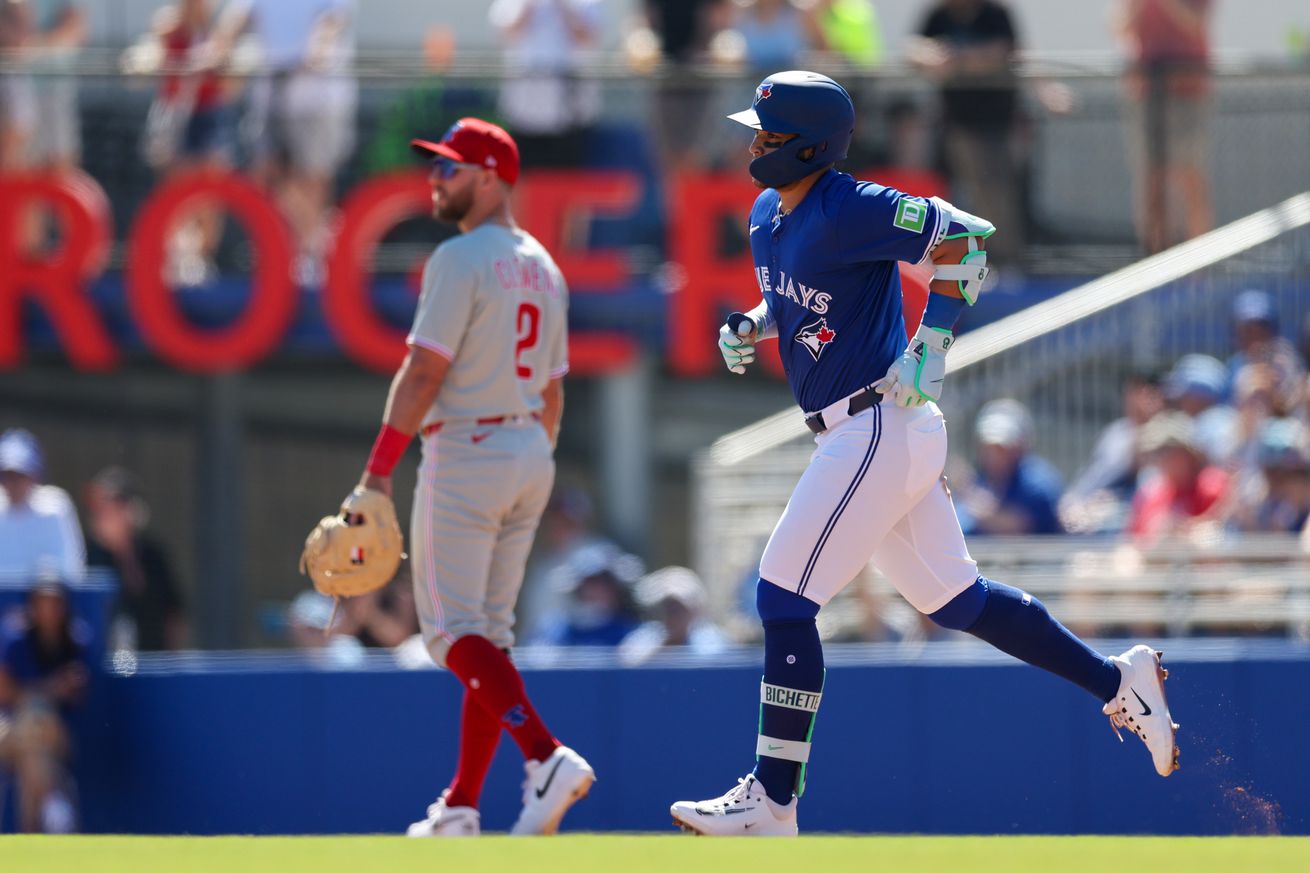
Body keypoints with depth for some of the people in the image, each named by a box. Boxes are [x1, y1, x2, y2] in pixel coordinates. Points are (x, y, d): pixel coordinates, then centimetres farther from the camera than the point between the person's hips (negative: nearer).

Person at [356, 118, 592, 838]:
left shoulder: (461, 259, -12)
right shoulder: (542, 267, 15)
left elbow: (424, 372, -17)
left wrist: (378, 470, -16)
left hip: (466, 453, -8)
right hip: (530, 455, 8)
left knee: (453, 629, -9)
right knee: (489, 632, 11)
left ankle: (547, 756, -27)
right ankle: (459, 808, 12)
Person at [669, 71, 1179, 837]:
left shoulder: (849, 211, -18)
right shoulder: (769, 215, 10)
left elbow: (966, 239, -19)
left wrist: (931, 345, -21)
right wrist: (751, 327, 9)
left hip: (878, 427, -10)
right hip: (860, 435, 10)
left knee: (784, 599, -10)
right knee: (952, 599, 16)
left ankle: (773, 802, -6)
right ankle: (1117, 681, 23)